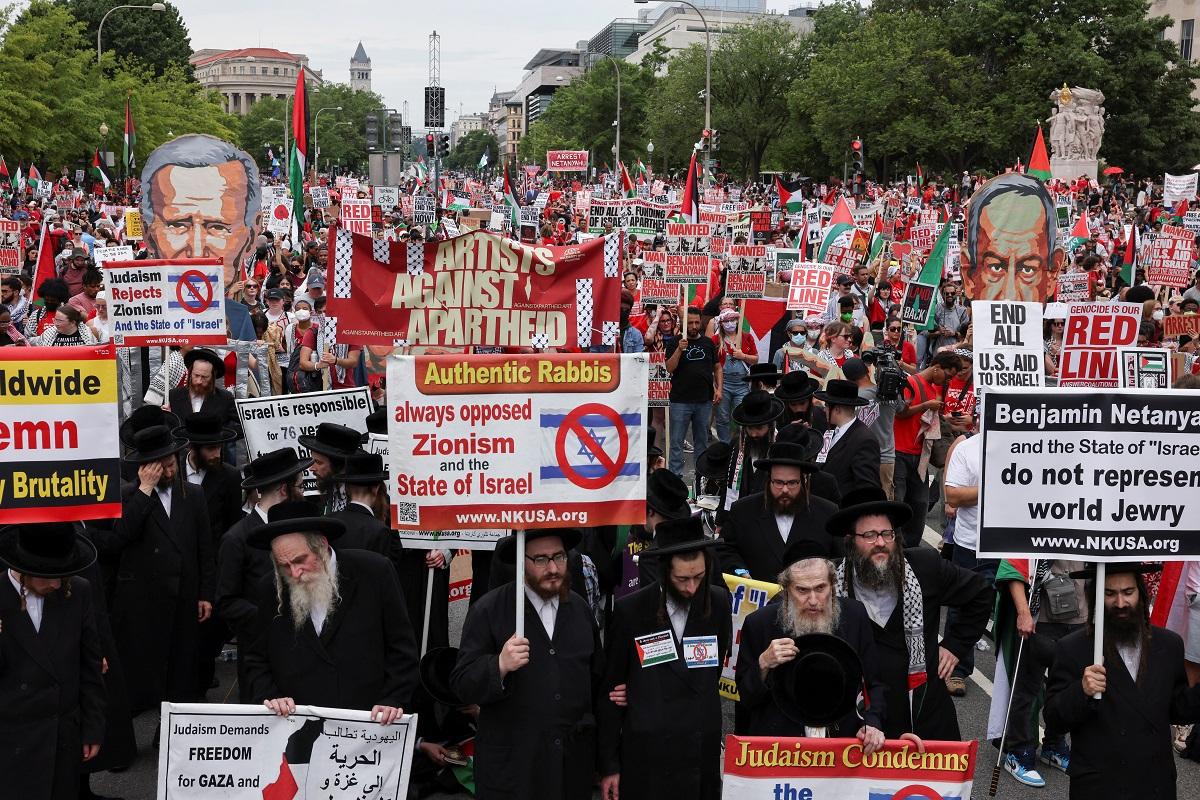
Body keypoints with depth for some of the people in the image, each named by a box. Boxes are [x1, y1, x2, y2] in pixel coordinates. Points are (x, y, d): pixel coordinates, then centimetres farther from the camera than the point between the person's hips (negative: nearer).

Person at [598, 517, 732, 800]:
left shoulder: (718, 603, 0)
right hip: (644, 754, -2)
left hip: (703, 754, 3)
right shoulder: (630, 610, -8)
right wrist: (609, 764, -1)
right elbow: (610, 689, -2)